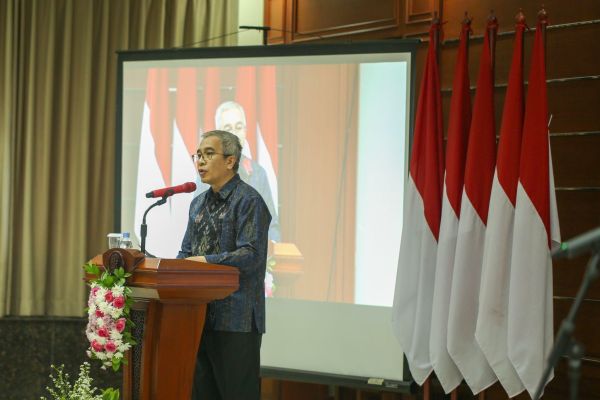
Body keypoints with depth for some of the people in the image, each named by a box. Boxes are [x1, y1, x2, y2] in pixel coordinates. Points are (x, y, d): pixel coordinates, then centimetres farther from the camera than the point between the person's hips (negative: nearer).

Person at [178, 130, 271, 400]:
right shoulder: (199, 203, 17)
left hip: (236, 318, -8)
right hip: (201, 316, 8)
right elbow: (187, 253, 20)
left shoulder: (248, 201, -9)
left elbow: (251, 255, -18)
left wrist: (206, 261, -23)